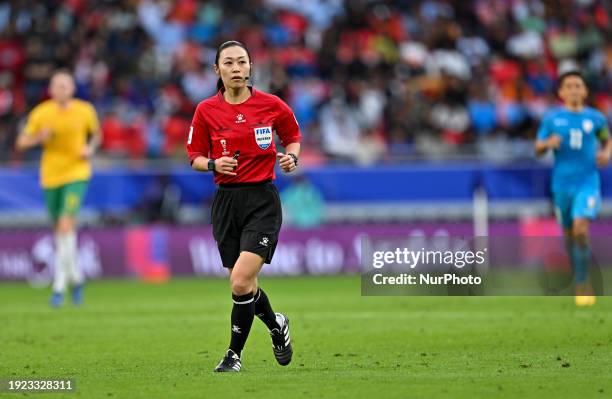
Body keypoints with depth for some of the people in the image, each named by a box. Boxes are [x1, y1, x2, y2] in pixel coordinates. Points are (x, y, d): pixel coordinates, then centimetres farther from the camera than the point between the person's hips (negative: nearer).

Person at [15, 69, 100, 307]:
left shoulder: (85, 111, -2)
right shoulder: (40, 113, -2)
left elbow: (96, 134, 16)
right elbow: (21, 143, 0)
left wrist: (90, 149, -4)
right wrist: (39, 137, -20)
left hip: (77, 174, -3)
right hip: (50, 177, 3)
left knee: (66, 225, -19)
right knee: (60, 229, 11)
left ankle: (59, 286, -17)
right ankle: (76, 276, 35)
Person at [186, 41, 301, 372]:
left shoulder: (271, 105, -2)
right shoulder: (206, 110, 0)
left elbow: (293, 136, 15)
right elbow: (195, 157, 8)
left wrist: (291, 156, -5)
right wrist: (214, 164, -13)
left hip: (263, 200, -3)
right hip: (226, 201, 3)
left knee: (241, 281, -18)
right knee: (243, 285, 9)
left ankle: (234, 354, -1)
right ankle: (276, 325, 40)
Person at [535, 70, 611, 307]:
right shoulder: (552, 119, 2)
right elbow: (537, 149, 4)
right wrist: (548, 143, -17)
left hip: (588, 183, -2)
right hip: (562, 183, 2)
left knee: (581, 229, -19)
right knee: (569, 234, 10)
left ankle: (582, 284, -13)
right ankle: (580, 279, 31)